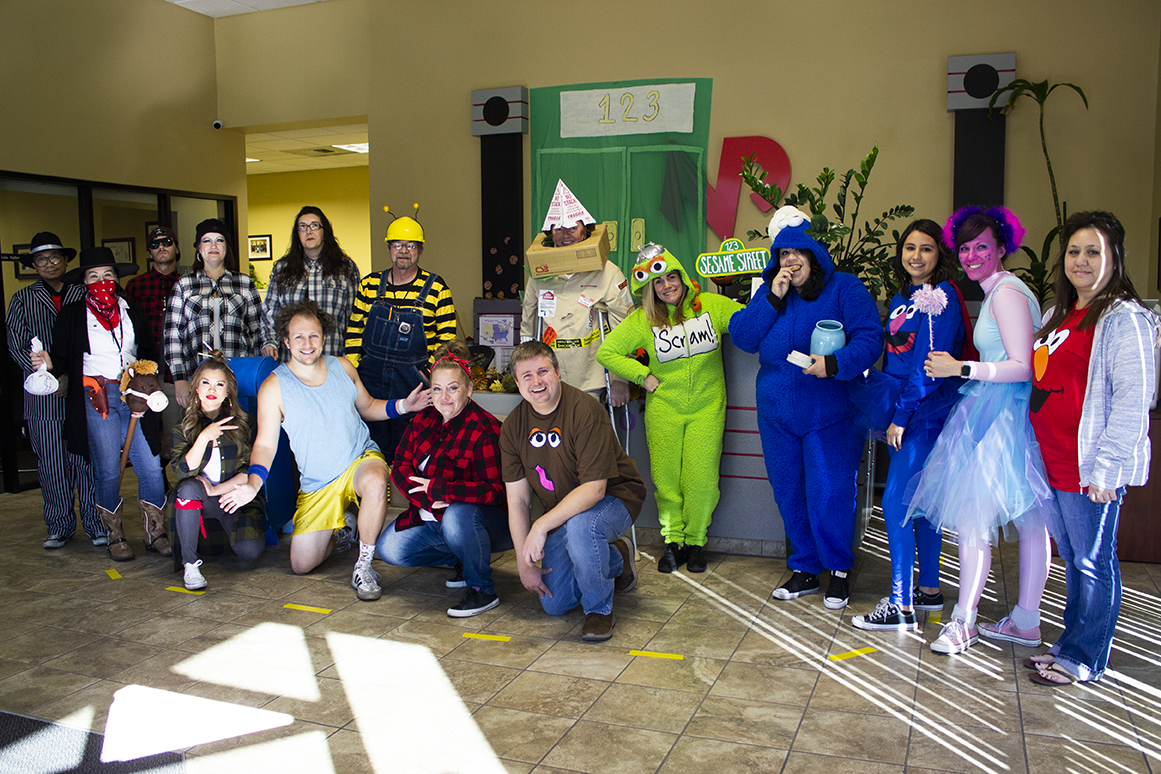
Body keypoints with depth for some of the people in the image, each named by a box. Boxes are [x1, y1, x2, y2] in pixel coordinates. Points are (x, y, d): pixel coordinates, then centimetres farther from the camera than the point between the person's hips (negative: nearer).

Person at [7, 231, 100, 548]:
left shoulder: (82, 294, 10)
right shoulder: (23, 299, 11)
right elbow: (16, 346, 4)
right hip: (44, 396, 1)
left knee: (88, 460, 0)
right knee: (52, 463, 4)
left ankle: (95, 523, 10)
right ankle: (60, 526, 16)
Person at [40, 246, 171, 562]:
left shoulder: (132, 311, 13)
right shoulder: (72, 314, 6)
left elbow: (150, 354, 16)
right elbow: (63, 360, 5)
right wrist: (49, 363, -17)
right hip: (96, 399, -2)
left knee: (150, 467, -2)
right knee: (108, 471, 0)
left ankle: (155, 533, 11)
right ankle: (115, 536, 15)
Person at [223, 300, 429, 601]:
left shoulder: (343, 367, -1)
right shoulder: (274, 387, -10)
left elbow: (367, 407, 14)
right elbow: (265, 444, -8)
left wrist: (402, 406, -4)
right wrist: (252, 485, -24)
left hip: (361, 459, 0)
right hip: (317, 484, 1)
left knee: (375, 483, -40)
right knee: (302, 566, -2)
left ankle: (363, 567, -19)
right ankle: (340, 531, 32)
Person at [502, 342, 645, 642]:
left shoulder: (585, 410, -26)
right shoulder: (513, 426, -8)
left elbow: (594, 488, -30)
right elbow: (517, 499, -6)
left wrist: (541, 526, -36)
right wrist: (524, 564, -10)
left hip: (613, 499, -6)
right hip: (563, 513, 6)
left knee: (580, 525, -40)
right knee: (554, 604, 7)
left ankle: (599, 608, -13)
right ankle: (616, 559, 32)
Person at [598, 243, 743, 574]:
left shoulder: (712, 305, 1)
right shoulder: (642, 320, -1)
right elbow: (607, 352, 1)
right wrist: (643, 376, -2)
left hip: (707, 406, 0)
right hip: (664, 407, 0)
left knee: (701, 477, -4)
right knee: (666, 478, 3)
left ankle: (696, 542, 15)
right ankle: (673, 542, 19)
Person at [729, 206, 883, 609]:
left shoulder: (844, 289, -3)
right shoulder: (768, 293, 10)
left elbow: (870, 338, -11)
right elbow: (741, 336, 0)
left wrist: (834, 364, -28)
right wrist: (774, 299, -10)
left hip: (830, 415, -4)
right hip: (777, 415, 5)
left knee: (828, 496, -5)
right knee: (789, 496, 12)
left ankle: (839, 569, 19)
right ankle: (805, 568, 29)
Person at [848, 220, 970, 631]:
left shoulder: (941, 297, -13)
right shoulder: (903, 297, 14)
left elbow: (929, 367, -18)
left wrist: (900, 416, -17)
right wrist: (893, 413, 10)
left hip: (924, 413, -9)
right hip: (907, 411, 9)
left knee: (896, 502, -9)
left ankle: (901, 607, -3)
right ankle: (929, 589, 27)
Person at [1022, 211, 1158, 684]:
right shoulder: (1060, 315, 15)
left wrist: (1105, 467, -20)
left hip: (1092, 468, -8)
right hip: (1055, 463, 8)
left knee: (1093, 562, 3)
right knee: (1073, 560, 17)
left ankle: (1084, 660, 14)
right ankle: (1072, 646, 28)